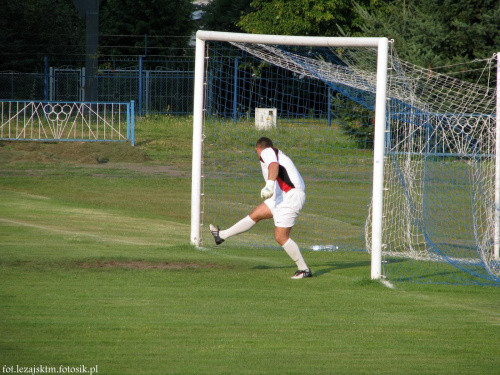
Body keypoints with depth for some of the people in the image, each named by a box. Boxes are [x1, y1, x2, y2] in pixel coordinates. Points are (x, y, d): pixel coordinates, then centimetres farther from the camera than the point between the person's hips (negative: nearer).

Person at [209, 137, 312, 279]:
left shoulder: (266, 152, -2)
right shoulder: (278, 154, 24)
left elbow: (274, 165, -24)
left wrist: (269, 184, -39)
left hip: (290, 197, -10)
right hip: (283, 197, 10)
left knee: (281, 237, -9)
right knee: (255, 214, 17)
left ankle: (304, 269, -2)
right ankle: (222, 235, 29)